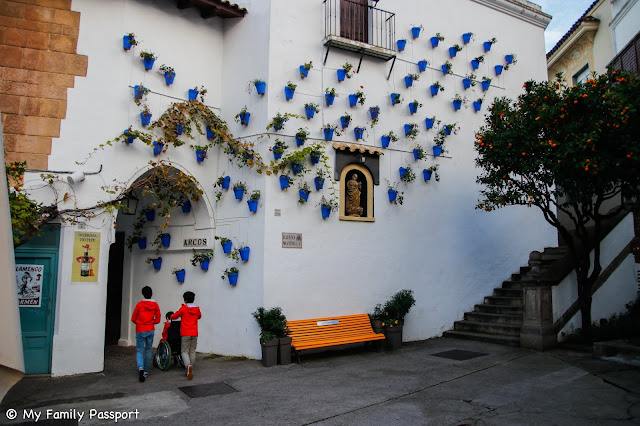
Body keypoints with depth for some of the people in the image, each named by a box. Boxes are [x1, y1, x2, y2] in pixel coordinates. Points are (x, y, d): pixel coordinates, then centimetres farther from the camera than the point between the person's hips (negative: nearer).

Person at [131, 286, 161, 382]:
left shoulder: (140, 304, -8)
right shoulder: (155, 305, -1)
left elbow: (133, 319, -2)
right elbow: (158, 319, 3)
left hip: (140, 331, -3)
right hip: (150, 331, 3)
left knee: (139, 350, 0)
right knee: (148, 350, 13)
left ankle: (140, 368, -24)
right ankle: (146, 371, 20)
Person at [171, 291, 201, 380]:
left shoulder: (183, 308, -6)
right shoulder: (197, 308, 6)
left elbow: (174, 316, 5)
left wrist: (170, 317, 26)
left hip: (185, 333, -4)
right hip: (194, 333, 4)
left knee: (185, 351, -1)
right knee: (192, 351, 11)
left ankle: (188, 365, -27)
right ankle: (190, 370, 13)